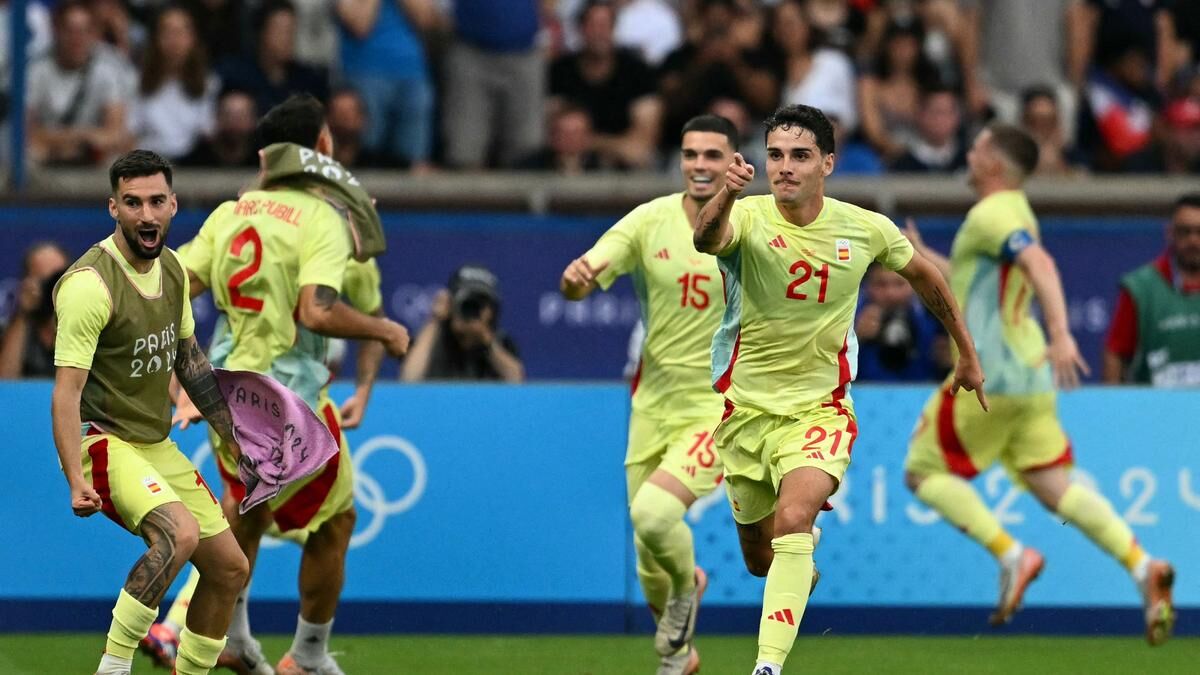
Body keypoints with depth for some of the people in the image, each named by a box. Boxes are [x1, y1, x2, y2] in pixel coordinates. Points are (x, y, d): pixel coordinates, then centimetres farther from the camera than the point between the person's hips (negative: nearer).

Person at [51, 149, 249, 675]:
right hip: (104, 441, -9)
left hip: (157, 444, 9)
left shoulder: (172, 268, 5)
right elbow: (67, 391, -23)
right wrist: (77, 482, -32)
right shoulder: (89, 284, -21)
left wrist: (233, 434, 20)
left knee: (229, 570, 9)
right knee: (180, 532, -33)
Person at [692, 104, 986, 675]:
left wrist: (967, 354, 21)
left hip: (819, 409, -1)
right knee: (760, 559, 14)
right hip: (745, 408, 1)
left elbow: (923, 275, 14)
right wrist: (726, 194, -64)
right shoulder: (749, 217, -15)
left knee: (792, 521, -28)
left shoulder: (865, 229, -7)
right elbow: (707, 238, -41)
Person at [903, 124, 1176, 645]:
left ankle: (1011, 555, -11)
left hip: (989, 378, -9)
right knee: (1054, 487, 3)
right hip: (1029, 376, 9)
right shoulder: (1014, 215, 19)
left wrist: (1060, 334, -41)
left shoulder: (992, 215, -11)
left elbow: (1040, 265, -29)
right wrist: (923, 256, 39)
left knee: (924, 472, 2)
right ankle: (1142, 567, -14)